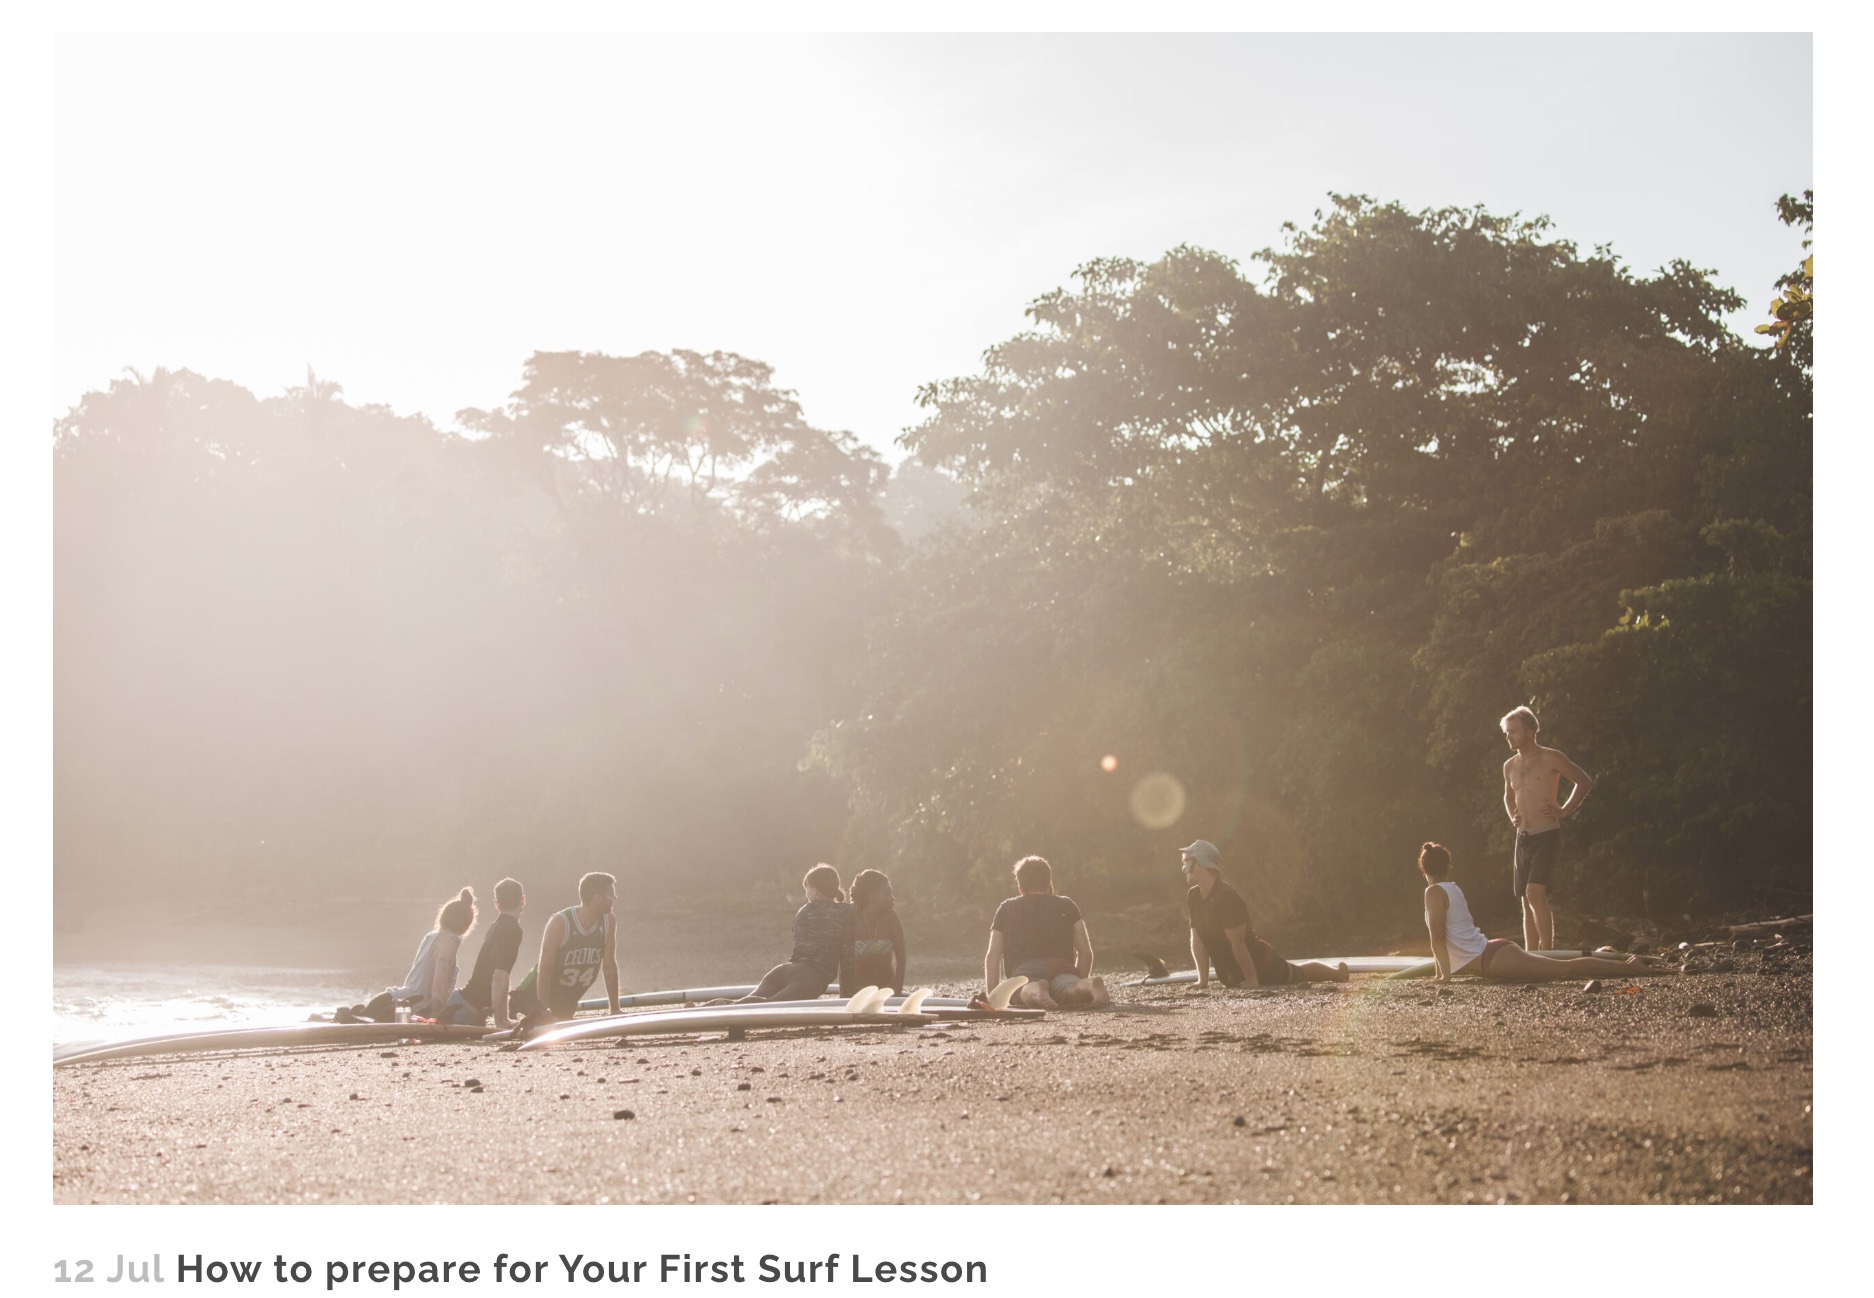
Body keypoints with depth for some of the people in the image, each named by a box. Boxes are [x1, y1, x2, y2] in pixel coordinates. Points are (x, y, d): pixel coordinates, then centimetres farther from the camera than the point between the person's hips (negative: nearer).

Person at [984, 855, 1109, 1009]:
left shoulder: (1006, 908, 31)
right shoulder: (1066, 905, 32)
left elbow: (992, 956, 20)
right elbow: (1085, 951, 22)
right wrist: (1079, 988, 33)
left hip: (1024, 970, 0)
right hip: (1061, 967, 0)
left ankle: (1034, 991, -61)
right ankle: (1089, 986, -59)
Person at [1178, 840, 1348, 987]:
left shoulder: (1227, 898, -32)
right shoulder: (1193, 897, -8)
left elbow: (1237, 943, -30)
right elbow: (1197, 940, -7)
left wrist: (1252, 978, -27)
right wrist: (1203, 980, -11)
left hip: (1260, 964, -8)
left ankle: (1336, 972, 42)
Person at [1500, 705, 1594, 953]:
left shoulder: (1550, 759, -5)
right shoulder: (1510, 766, 14)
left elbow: (1585, 782, 0)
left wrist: (1564, 811, -5)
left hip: (1547, 835, -7)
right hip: (1523, 837, 7)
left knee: (1535, 893, -22)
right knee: (1526, 902, 6)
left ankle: (1546, 952, -18)